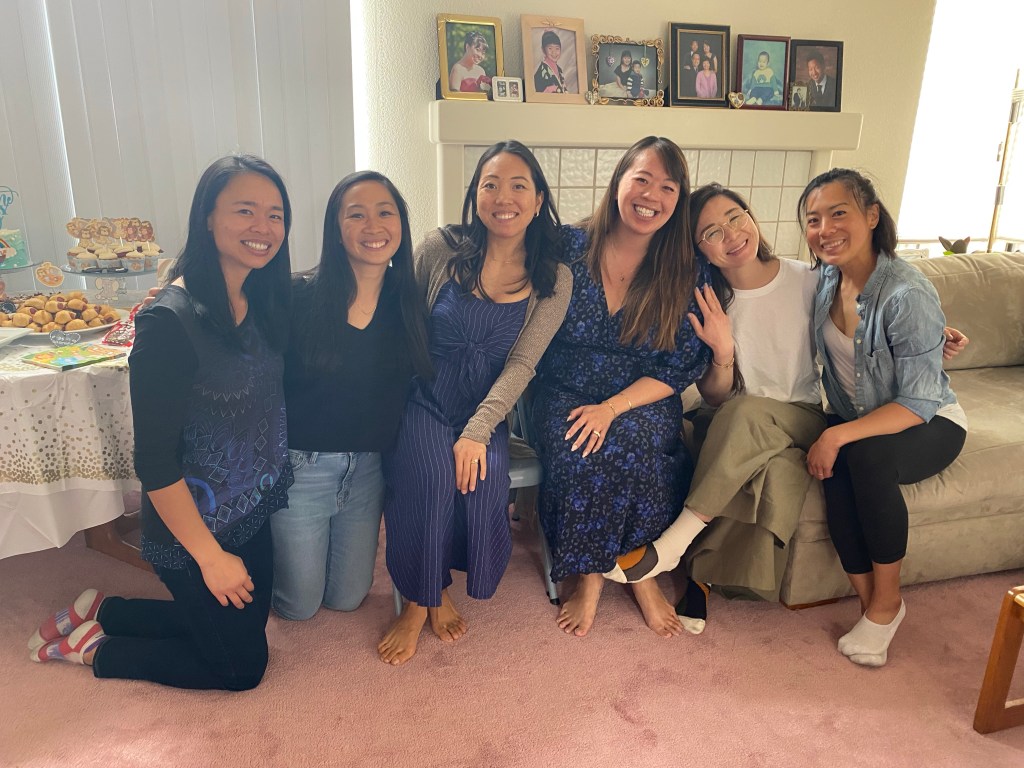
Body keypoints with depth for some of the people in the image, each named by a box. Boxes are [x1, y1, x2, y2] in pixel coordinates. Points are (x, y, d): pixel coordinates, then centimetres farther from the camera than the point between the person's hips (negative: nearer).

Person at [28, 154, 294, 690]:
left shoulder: (262, 300, -2)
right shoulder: (170, 322, -26)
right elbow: (155, 462, -22)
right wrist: (210, 556, -16)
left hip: (251, 513, 7)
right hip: (192, 530, -7)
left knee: (242, 625, 24)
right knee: (242, 667, 10)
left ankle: (100, 610, 36)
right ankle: (90, 647, 25)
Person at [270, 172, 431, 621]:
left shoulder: (409, 302, -3)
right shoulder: (301, 297, -15)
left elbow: (423, 380, 1)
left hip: (367, 468, 3)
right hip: (300, 466, -3)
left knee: (346, 599, 15)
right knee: (299, 605, 13)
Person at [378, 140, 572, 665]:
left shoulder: (553, 281, -2)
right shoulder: (441, 249, -4)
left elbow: (520, 365, -8)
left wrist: (478, 430, -20)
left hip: (486, 407, 1)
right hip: (423, 399, -1)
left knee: (483, 475, -27)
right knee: (430, 472, -28)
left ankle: (439, 591, 1)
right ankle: (418, 601, -3)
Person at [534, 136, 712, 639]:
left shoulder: (688, 271, -2)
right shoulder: (569, 247, -4)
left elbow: (683, 366, -4)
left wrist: (612, 408, -18)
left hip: (643, 403, 0)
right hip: (566, 395, 0)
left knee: (635, 444, -31)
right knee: (575, 449, -30)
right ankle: (588, 575, -6)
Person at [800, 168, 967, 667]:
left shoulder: (908, 294, -25)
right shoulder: (825, 280, -5)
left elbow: (918, 402, -24)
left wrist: (837, 436, -32)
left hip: (930, 425, -4)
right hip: (852, 419, 5)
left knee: (865, 455, -35)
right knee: (836, 473, -28)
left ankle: (886, 599, -14)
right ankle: (870, 601, -10)